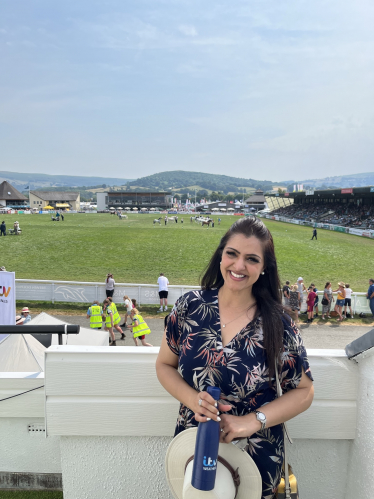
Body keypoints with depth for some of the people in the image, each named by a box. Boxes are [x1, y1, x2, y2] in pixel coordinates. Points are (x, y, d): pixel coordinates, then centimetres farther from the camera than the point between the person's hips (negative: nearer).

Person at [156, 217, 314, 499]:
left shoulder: (277, 324, -15)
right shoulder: (190, 306, -11)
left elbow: (304, 391, -7)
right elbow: (165, 365, -1)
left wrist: (252, 421, -19)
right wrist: (193, 400, -18)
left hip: (257, 454, -2)